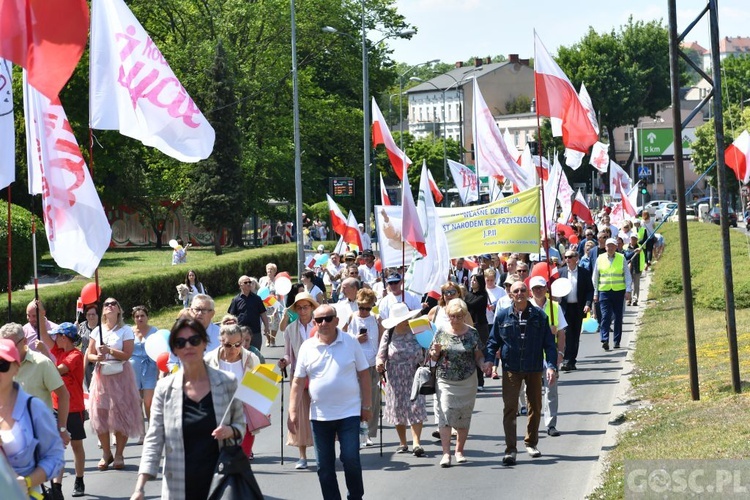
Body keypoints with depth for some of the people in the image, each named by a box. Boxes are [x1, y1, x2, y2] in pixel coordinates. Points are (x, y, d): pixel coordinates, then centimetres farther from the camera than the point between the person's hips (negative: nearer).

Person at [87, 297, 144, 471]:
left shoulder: (125, 331, -1)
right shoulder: (97, 331, 10)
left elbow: (127, 354, -9)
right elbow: (89, 354, 10)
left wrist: (110, 350, -19)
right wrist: (97, 357, -11)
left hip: (121, 376, -3)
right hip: (101, 376, 3)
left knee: (121, 414, -5)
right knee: (100, 414, -2)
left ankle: (119, 454, 5)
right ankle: (106, 453, 11)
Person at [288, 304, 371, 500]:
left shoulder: (350, 343, -1)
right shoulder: (307, 347, 3)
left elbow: (364, 374, 4)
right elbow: (298, 381, 5)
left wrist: (366, 405, 3)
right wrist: (293, 410, -1)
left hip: (349, 412, -2)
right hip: (320, 415, 2)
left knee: (351, 460, -7)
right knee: (324, 466, 6)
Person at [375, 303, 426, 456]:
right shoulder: (388, 335, 0)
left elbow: (426, 352, 6)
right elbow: (381, 355, -1)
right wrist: (379, 363, -22)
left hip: (414, 378, -1)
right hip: (395, 379, 1)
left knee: (416, 409, -10)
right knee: (398, 410, 8)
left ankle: (416, 443, -13)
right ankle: (402, 443, 21)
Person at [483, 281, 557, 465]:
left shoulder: (539, 316, 0)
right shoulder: (502, 316, 0)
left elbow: (549, 343, 2)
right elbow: (493, 341, 7)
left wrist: (551, 366, -8)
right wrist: (489, 359, -9)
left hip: (534, 369, 1)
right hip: (511, 369, -1)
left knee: (535, 407, 13)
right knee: (510, 408, -9)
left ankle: (531, 443, 31)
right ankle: (510, 449, -9)